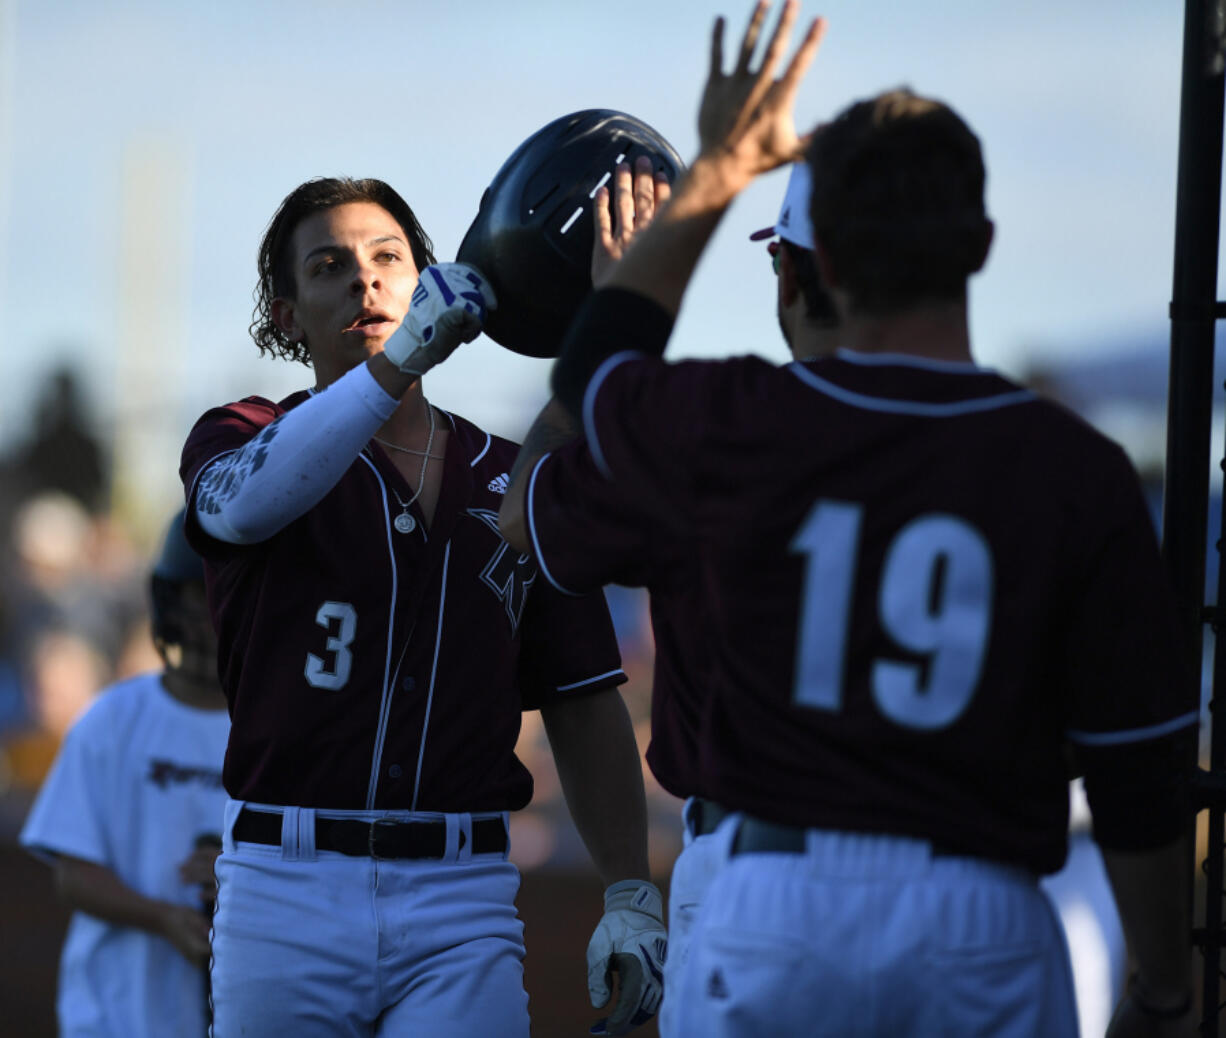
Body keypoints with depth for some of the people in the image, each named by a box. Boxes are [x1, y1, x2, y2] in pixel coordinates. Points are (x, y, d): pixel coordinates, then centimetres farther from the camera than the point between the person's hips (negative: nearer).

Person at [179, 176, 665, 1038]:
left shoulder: (516, 483, 15)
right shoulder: (241, 441, 8)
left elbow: (585, 706, 12)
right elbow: (248, 503, -19)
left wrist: (630, 896, 2)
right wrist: (397, 361, -32)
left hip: (464, 902, 1)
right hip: (286, 892, -1)